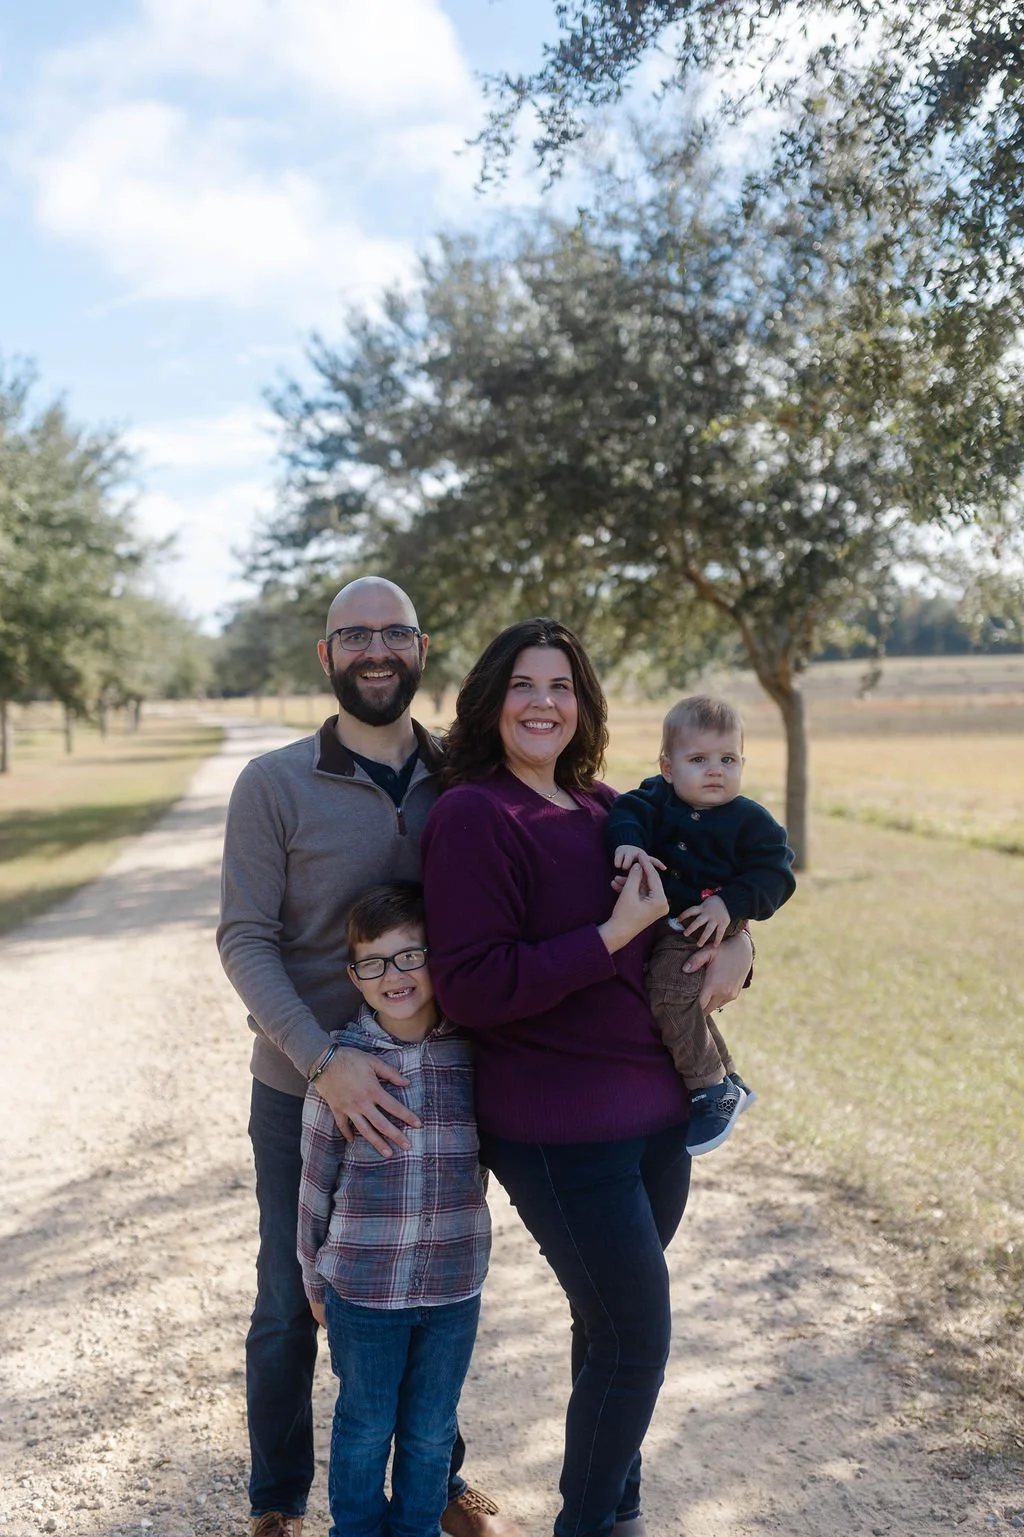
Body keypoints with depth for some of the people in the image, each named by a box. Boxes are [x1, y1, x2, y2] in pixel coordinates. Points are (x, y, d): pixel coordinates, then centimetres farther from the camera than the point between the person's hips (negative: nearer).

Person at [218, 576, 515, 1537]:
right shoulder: (273, 785, -10)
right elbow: (245, 942, -13)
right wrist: (324, 1061, -26)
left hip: (431, 1087, 3)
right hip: (304, 1092, -2)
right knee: (290, 1309, 12)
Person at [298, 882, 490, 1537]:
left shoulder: (475, 1050, -7)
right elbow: (317, 1180, -3)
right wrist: (315, 1279, 4)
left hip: (454, 1285, 2)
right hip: (364, 1286, -2)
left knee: (432, 1431, 18)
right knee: (366, 1428, 18)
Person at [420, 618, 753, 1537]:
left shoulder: (605, 806, 7)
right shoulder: (472, 812, -14)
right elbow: (470, 988, -21)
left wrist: (736, 941, 1)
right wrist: (614, 935, -21)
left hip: (658, 1109, 7)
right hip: (558, 1130, -6)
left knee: (612, 1322, 20)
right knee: (636, 1337, 0)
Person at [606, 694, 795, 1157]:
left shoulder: (750, 822, -6)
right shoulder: (657, 798, 4)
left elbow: (773, 874, -9)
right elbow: (628, 811, -12)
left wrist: (730, 903, -23)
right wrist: (626, 841, -34)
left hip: (709, 926, -6)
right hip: (659, 923, 6)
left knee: (668, 992, -26)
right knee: (682, 1001, 18)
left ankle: (712, 1089, -12)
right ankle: (728, 1080, 39)